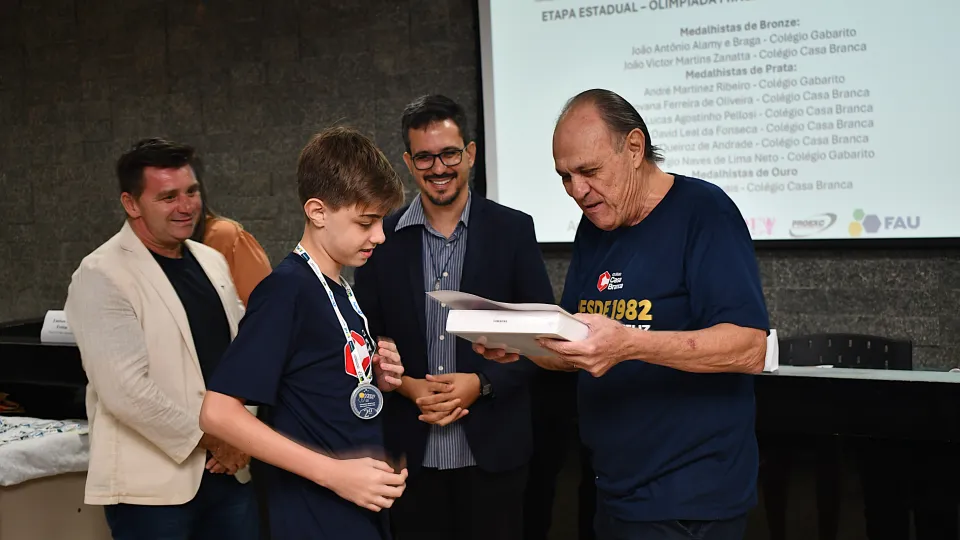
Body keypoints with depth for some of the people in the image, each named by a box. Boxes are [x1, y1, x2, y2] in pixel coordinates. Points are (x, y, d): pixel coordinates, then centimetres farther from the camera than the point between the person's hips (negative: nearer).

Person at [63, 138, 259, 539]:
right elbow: (126, 389, -19)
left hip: (229, 469, 6)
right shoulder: (101, 277, -12)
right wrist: (209, 438, -11)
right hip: (153, 484, -6)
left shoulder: (212, 262, 10)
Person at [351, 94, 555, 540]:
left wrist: (482, 383, -12)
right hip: (411, 451, 1)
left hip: (493, 449, -1)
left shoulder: (513, 230, -1)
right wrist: (407, 387, -10)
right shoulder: (382, 239, 3)